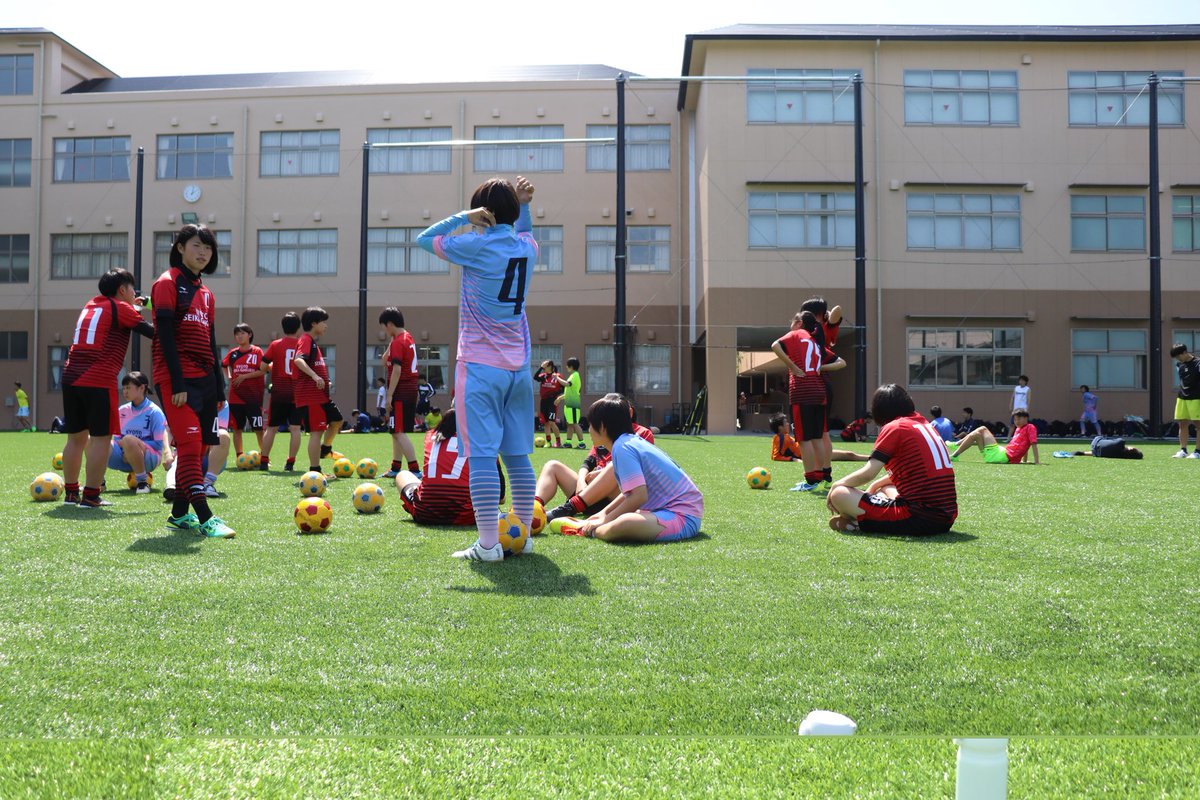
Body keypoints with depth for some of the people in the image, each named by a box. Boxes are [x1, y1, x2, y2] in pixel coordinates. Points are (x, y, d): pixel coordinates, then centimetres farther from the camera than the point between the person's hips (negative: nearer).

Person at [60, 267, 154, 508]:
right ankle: (90, 496, -4)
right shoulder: (120, 308, -1)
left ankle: (71, 492, 21)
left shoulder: (90, 306, 20)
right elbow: (153, 331, -7)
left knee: (76, 437, 15)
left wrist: (132, 306, 35)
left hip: (71, 377, 8)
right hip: (99, 380, -8)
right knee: (101, 438, -3)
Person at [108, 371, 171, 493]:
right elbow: (117, 438, 16)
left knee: (128, 440, -38)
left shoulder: (154, 411, -4)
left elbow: (158, 445, -8)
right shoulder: (122, 410, 13)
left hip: (149, 459, -5)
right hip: (125, 458, 5)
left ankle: (143, 482, -20)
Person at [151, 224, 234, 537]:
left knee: (198, 447, 7)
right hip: (178, 379, -8)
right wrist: (177, 384, -18)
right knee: (190, 444, -13)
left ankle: (180, 513, 16)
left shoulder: (205, 293, 18)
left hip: (205, 379, 8)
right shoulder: (168, 283, -3)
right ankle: (205, 518, -16)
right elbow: (165, 336, -12)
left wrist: (219, 387, 16)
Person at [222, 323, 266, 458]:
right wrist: (228, 377, 12)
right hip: (235, 397, 4)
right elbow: (224, 365, 27)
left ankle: (264, 456, 3)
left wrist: (244, 376, -14)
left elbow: (262, 371, -11)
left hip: (253, 397, -4)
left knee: (258, 428, -4)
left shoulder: (257, 351, -3)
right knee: (237, 428, 5)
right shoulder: (233, 353, 9)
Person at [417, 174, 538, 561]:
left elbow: (424, 239, 4)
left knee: (482, 454, -7)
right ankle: (523, 535, 15)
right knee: (518, 454, 10)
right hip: (519, 366, 6)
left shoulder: (477, 246, -8)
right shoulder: (527, 248, 8)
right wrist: (523, 205, 18)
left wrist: (462, 217, -1)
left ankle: (488, 543, -10)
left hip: (480, 366, -6)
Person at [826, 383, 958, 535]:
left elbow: (866, 474, -8)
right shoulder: (925, 424, 17)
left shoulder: (894, 427, -6)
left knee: (840, 495, -5)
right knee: (885, 489, 34)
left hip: (917, 519, -8)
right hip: (947, 519, 8)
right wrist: (875, 485, 33)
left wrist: (836, 484, 8)